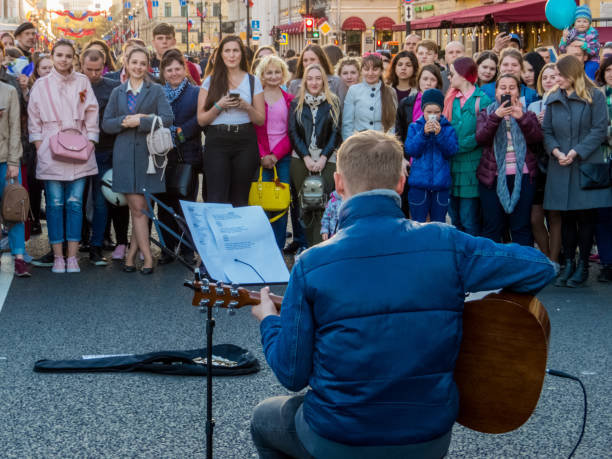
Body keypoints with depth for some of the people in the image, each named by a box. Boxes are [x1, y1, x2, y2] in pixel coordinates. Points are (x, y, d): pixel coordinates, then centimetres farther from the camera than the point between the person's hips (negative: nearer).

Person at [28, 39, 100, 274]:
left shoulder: (82, 82, 6)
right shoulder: (41, 85, 6)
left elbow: (91, 117, 7)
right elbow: (34, 122, 7)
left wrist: (88, 146, -1)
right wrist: (40, 149, -2)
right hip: (50, 153, 0)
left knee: (75, 203, -1)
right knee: (55, 204, -1)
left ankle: (72, 257, 3)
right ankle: (58, 257, 4)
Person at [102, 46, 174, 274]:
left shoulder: (156, 91, 6)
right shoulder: (117, 92, 14)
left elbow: (167, 118, -7)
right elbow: (106, 124, 9)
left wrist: (140, 121, -13)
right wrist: (125, 121, -9)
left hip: (148, 152, -1)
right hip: (124, 153, 2)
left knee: (140, 208, -1)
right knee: (137, 207, -3)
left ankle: (131, 254, 9)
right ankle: (147, 257, 0)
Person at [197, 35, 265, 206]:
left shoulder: (253, 81, 10)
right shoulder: (211, 81, 8)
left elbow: (261, 120, 8)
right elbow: (201, 120, 4)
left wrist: (246, 107, -9)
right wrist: (219, 106, -11)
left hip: (245, 142, 1)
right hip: (217, 142, -1)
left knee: (240, 199, 3)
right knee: (216, 198, -8)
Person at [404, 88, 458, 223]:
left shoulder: (448, 129, 4)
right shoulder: (414, 127, 3)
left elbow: (452, 150, -8)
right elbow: (409, 150, -9)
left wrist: (440, 134, -19)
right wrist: (423, 134, -20)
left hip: (441, 183, 1)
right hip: (419, 182, -1)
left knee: (439, 221, 9)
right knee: (418, 223, 3)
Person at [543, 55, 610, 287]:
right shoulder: (553, 99, 12)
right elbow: (546, 131, 9)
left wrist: (575, 153, -14)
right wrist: (556, 152, -10)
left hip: (587, 164, -3)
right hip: (561, 167, 4)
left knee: (586, 216, 1)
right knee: (566, 217, 7)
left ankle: (583, 265, 10)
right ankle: (568, 263, 15)